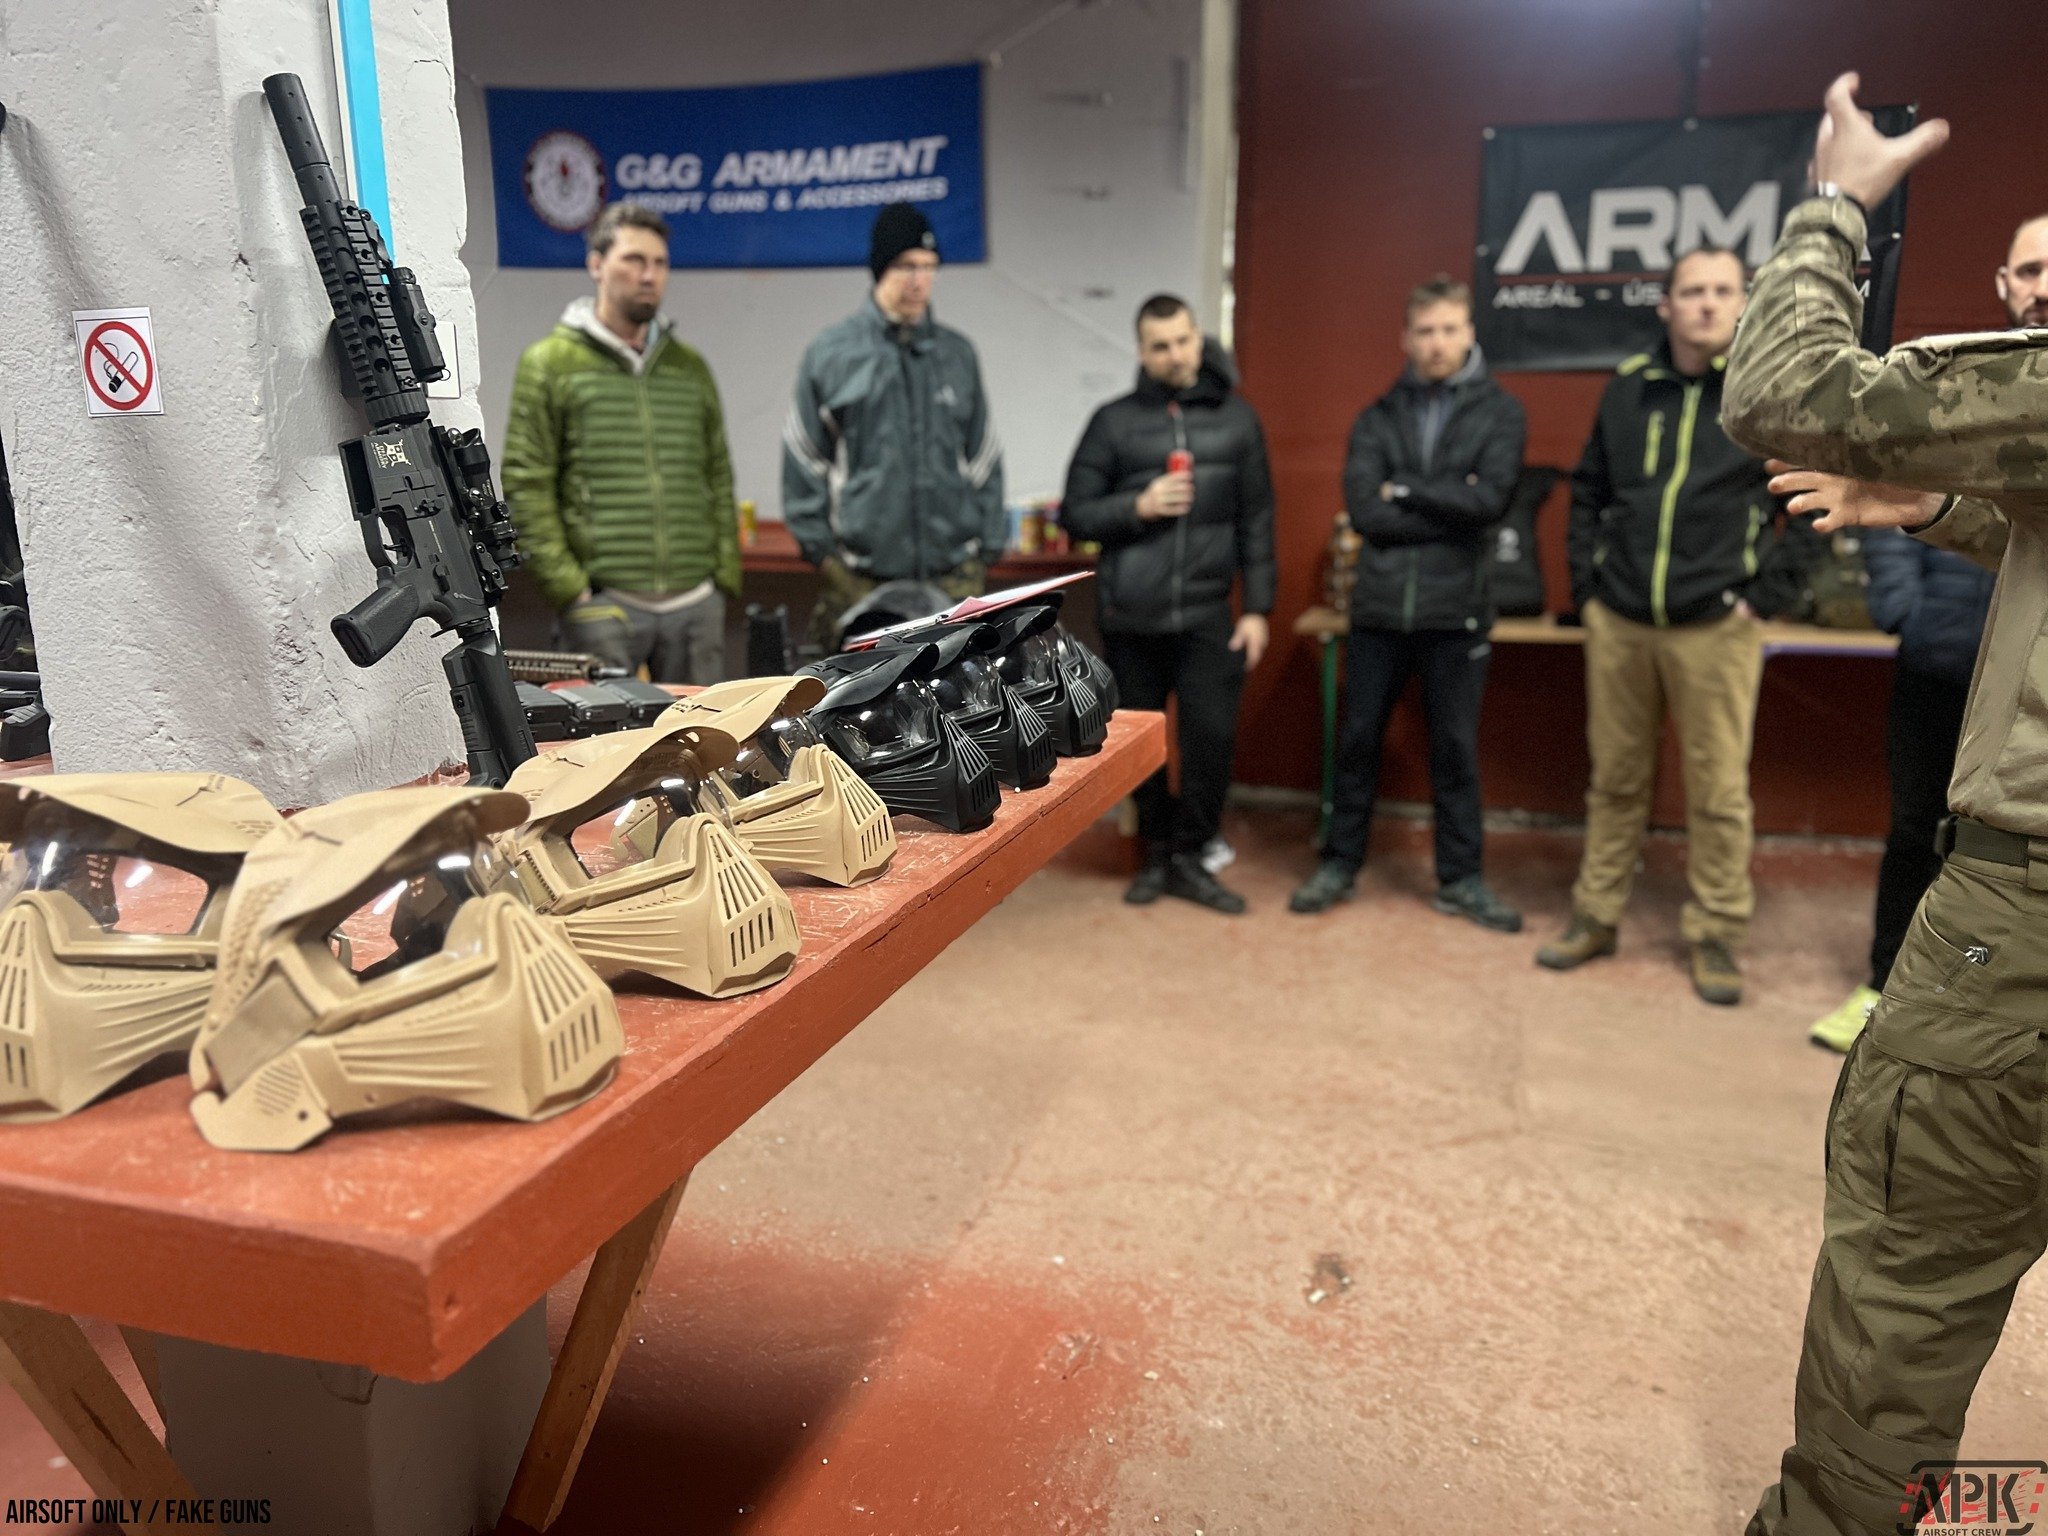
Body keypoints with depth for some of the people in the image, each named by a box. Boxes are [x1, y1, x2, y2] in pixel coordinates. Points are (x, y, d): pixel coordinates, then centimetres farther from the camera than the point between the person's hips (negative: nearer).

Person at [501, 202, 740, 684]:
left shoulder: (690, 367, 17)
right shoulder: (549, 363, 4)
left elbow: (718, 478, 18)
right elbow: (525, 487, -2)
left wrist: (725, 575, 8)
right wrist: (568, 588, -9)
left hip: (696, 604, 4)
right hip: (604, 604, -4)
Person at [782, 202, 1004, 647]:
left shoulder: (958, 354, 13)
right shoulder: (830, 354, 4)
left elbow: (984, 456, 16)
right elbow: (803, 463, 5)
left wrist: (987, 546, 9)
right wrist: (821, 548, -1)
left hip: (953, 574, 2)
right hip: (861, 580, -2)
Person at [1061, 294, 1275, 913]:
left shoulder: (1236, 418, 6)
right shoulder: (1114, 421, 2)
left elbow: (1256, 521, 6)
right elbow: (1074, 514, 3)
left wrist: (1257, 608, 0)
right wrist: (1137, 506, -13)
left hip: (1207, 616, 0)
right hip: (1130, 617, 0)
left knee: (1212, 737, -4)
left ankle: (1189, 858, 15)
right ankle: (1156, 853, 27)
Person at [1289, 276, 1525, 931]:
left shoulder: (1499, 411, 2)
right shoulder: (1378, 417, 6)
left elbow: (1490, 498, -13)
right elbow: (1362, 509, -8)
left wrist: (1405, 491, -8)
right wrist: (1449, 510, -12)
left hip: (1456, 612, -1)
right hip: (1379, 607, 2)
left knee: (1455, 748, 9)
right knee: (1358, 740, 10)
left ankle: (1459, 879, 21)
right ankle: (1340, 864, 24)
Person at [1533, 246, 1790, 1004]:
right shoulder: (1629, 387, 7)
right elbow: (1587, 492, 16)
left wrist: (1763, 591, -6)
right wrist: (1586, 583, 8)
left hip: (1715, 628, -3)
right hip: (1617, 624, 3)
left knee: (1719, 791, 3)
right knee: (1614, 779, 12)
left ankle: (1715, 935, 17)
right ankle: (1596, 916, 25)